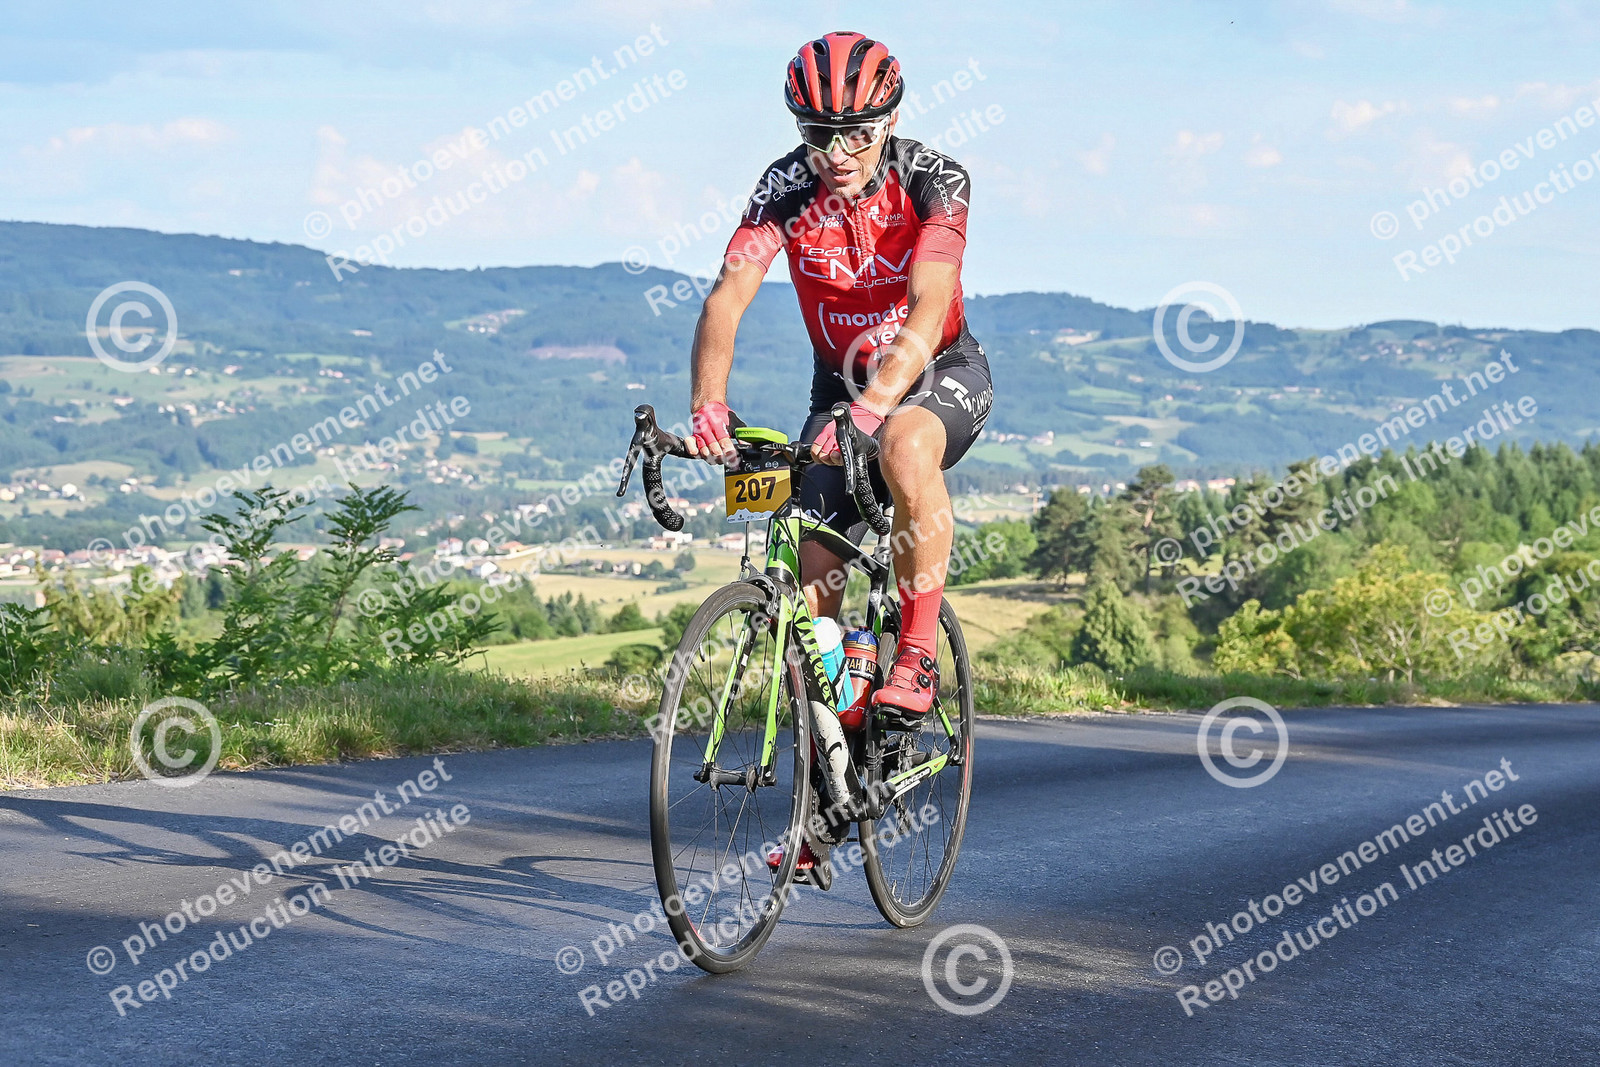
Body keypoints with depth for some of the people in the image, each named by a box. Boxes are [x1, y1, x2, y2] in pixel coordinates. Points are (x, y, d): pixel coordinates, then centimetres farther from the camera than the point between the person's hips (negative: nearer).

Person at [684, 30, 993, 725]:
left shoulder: (934, 181, -23)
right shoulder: (786, 189, -16)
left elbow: (929, 310, -35)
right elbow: (728, 295, -26)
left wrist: (871, 408, -50)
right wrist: (708, 405, -43)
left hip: (941, 373, -3)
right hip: (841, 382, 3)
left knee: (905, 449, -39)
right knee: (811, 590, -8)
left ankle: (918, 655, -27)